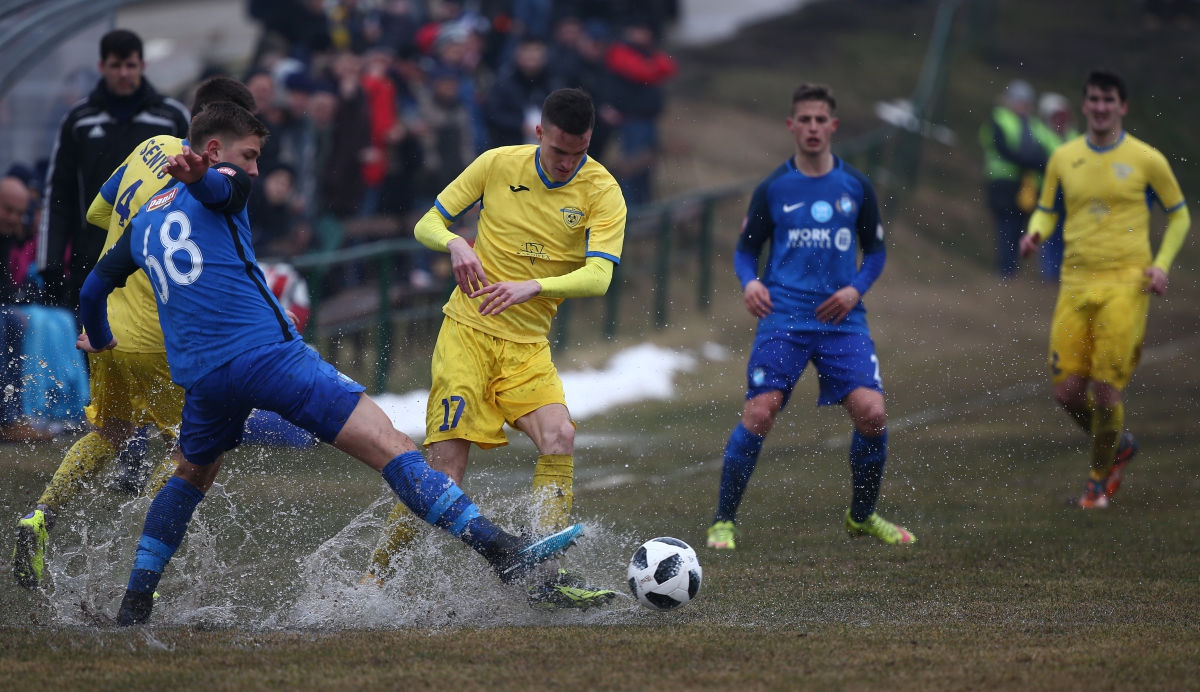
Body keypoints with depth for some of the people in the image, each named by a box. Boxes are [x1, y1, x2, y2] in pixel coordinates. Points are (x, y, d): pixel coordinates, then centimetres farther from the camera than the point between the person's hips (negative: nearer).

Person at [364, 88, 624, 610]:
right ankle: (375, 577, 2)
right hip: (467, 331, -2)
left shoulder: (602, 192, -6)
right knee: (446, 461, -11)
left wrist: (531, 286, -33)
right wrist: (455, 244, -17)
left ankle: (548, 578, -16)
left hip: (528, 346, 2)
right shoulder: (498, 164, -2)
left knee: (559, 435, -21)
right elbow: (427, 224, 6)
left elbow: (598, 276, -18)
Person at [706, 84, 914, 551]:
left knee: (871, 412, -12)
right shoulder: (773, 189, 5)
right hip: (783, 319, -1)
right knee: (759, 414, -14)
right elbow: (746, 249, 12)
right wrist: (749, 282, -9)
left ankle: (862, 516, 11)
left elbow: (875, 251, 16)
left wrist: (856, 288, -3)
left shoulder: (856, 187, 8)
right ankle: (724, 520, 0)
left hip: (842, 320, 1)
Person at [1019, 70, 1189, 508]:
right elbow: (1046, 210, 20)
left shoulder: (1146, 160, 1)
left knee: (1105, 387, -11)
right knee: (1066, 390, -3)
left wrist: (1162, 265, -2)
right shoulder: (1064, 158, 8)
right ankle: (1119, 445, 27)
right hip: (1076, 283, 3)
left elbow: (1179, 215, 12)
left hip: (1126, 283, -3)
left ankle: (1100, 477, 11)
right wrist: (1036, 233, -4)